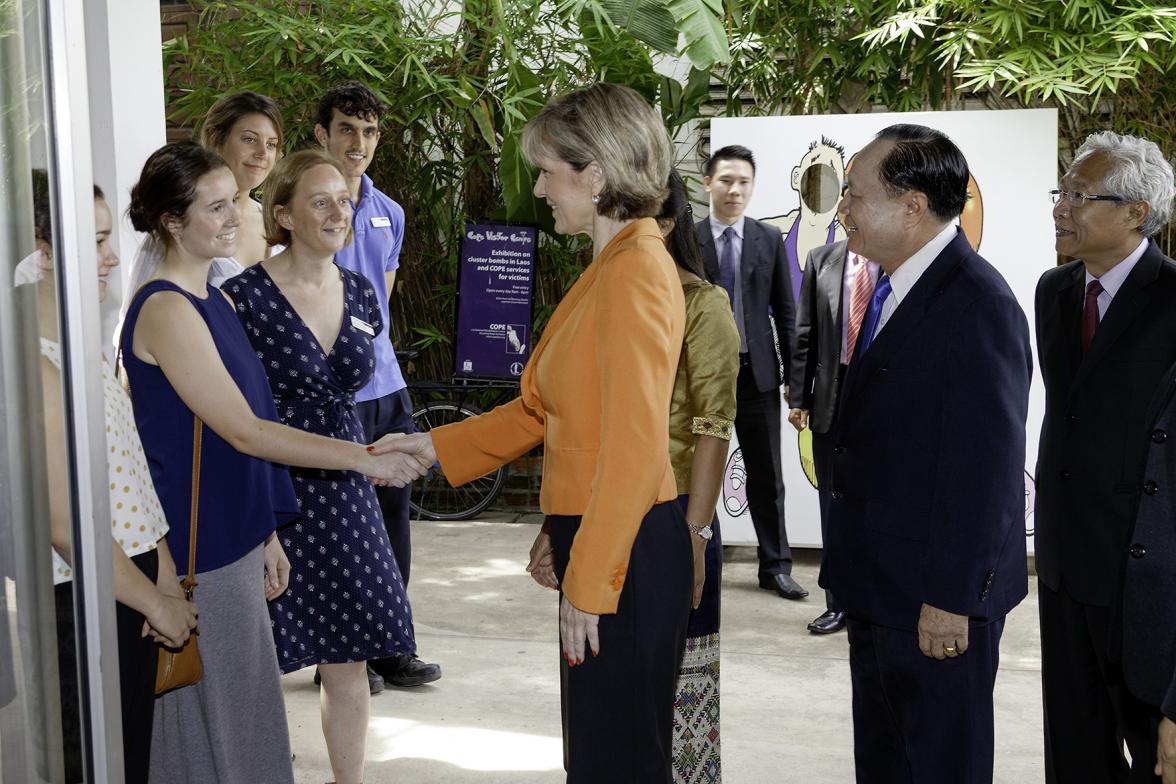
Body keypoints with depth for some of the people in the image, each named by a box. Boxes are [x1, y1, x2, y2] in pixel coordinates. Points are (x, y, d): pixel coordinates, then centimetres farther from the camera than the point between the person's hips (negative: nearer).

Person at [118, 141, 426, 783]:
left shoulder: (214, 301, 11)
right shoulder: (163, 310, -17)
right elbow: (244, 432, -21)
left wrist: (266, 532, 16)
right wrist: (361, 457, -22)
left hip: (232, 540, 9)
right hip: (192, 555, -9)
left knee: (241, 714, 16)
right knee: (211, 728, 3)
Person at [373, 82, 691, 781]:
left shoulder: (637, 272, -17)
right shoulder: (609, 269, 14)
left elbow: (634, 447, -21)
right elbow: (541, 409, 19)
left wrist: (588, 584, -19)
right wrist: (433, 447, 19)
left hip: (628, 553, -10)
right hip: (595, 540, 10)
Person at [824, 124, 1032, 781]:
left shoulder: (978, 304, -21)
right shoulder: (894, 288, 9)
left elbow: (986, 467, -23)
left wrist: (951, 599, -21)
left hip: (937, 600, -9)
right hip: (877, 587, 9)